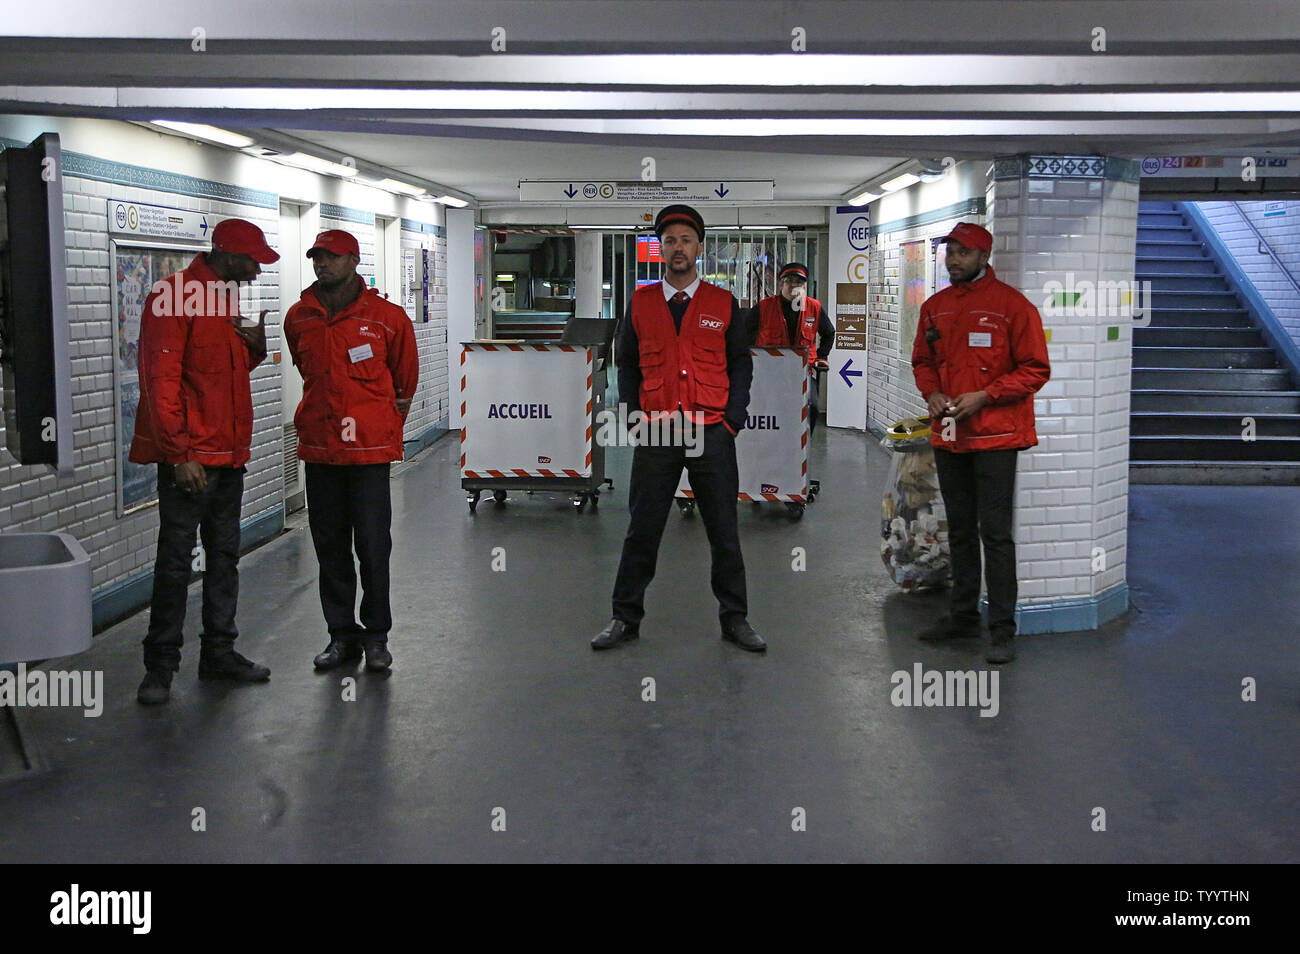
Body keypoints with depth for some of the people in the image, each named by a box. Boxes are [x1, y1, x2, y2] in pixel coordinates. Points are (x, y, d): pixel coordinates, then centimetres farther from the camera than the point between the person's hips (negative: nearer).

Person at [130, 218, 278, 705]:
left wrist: (254, 345, 1)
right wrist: (180, 454, -20)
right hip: (188, 458, -8)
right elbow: (160, 380, -16)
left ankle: (219, 652, 22)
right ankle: (160, 665, 6)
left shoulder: (228, 297, 15)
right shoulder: (173, 296, -12)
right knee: (175, 559, -3)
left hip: (229, 454, 9)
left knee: (224, 555, 13)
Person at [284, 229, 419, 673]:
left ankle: (376, 635, 13)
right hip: (319, 448, 4)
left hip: (370, 448, -4)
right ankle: (342, 634, 20)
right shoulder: (299, 317, 6)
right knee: (329, 544, 9)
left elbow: (405, 377, 9)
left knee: (373, 545, 0)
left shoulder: (386, 316, -4)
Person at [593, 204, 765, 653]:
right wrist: (634, 422, 1)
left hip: (712, 433, 0)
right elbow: (627, 366, 10)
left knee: (724, 533, 6)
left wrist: (733, 421, -4)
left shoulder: (724, 303, 5)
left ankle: (734, 619, 18)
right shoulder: (640, 303, 7)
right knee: (641, 532, 5)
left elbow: (741, 364, 6)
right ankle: (625, 618, 16)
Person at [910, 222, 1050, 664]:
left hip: (994, 436, -6)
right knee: (960, 531, 16)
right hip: (948, 435, 6)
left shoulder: (1012, 305, -8)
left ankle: (1003, 629, 1)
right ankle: (964, 614, 28)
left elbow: (1035, 369, -9)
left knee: (995, 533, -5)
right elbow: (922, 360, 20)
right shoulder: (934, 307, 9)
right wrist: (931, 393, -1)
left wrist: (984, 396, -17)